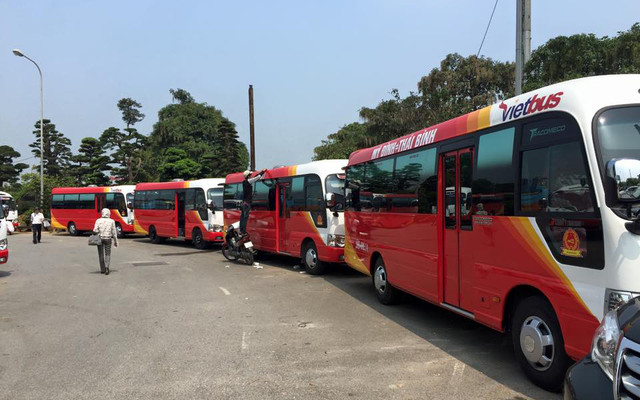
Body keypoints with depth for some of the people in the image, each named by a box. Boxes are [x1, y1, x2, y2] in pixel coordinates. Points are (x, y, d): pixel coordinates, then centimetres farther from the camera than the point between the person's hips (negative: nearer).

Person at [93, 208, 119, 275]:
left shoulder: (98, 220, -4)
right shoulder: (112, 221, -4)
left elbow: (95, 231, -12)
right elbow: (114, 232, -2)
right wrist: (115, 241, 7)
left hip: (100, 238, 1)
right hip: (108, 239, -1)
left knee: (101, 254, 12)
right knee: (107, 254, 8)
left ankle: (102, 269, 17)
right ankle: (107, 267, -13)